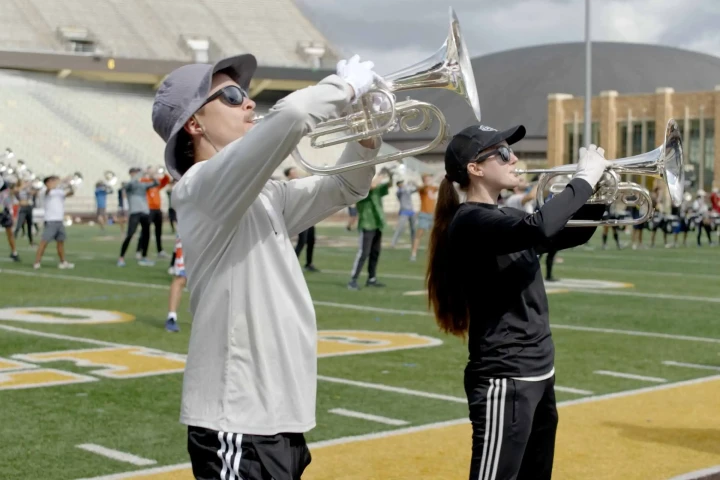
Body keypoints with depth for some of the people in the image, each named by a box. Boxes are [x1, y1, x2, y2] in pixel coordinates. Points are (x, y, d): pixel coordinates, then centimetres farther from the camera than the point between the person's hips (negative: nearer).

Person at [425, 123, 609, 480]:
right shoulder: (472, 220, -15)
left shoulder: (504, 218, 14)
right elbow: (538, 228, -33)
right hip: (504, 380, -10)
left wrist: (597, 193, 5)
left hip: (537, 374, 10)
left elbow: (570, 235, 23)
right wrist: (583, 179, -19)